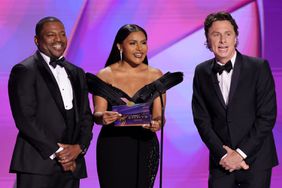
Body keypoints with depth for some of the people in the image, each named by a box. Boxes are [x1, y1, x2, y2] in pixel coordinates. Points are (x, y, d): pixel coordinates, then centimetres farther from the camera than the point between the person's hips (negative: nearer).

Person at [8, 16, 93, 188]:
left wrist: (79, 147, -2)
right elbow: (25, 119, -10)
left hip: (72, 165, 6)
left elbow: (86, 116, 17)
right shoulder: (24, 71, -2)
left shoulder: (77, 73, 19)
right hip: (38, 164, -6)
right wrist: (56, 153, -11)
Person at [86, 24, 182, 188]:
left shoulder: (156, 76, 5)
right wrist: (103, 118, -28)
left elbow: (158, 114, 0)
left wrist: (157, 123, -24)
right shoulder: (105, 76, -1)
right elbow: (97, 114, -4)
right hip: (113, 148, -2)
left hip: (145, 146, 2)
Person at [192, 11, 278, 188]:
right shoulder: (202, 73, 5)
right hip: (221, 161, 2)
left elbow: (267, 116, -7)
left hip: (255, 159, -2)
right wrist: (222, 154, -7)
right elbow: (202, 119, 4)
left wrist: (241, 153, -10)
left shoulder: (259, 67, -4)